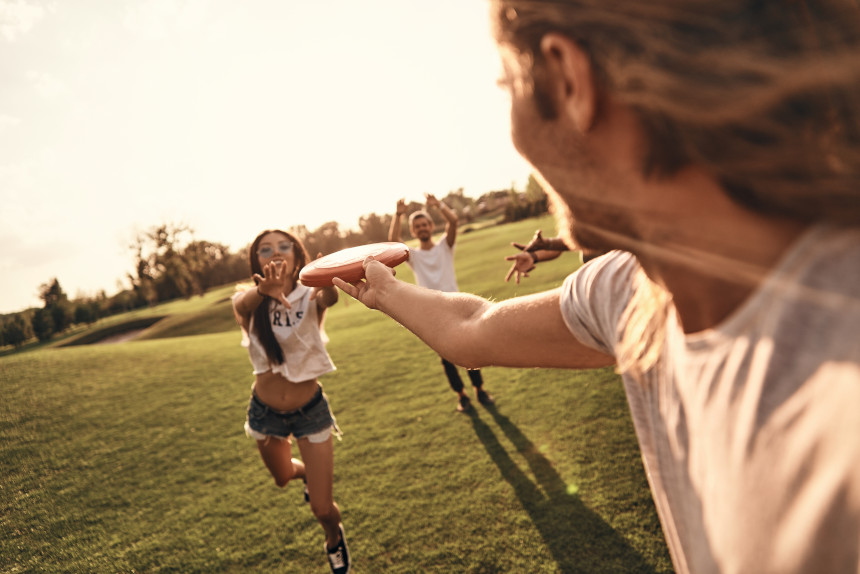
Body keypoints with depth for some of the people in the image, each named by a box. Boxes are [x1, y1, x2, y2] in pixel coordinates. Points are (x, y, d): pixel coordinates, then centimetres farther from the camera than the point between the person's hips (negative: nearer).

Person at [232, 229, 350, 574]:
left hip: (310, 410, -2)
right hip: (265, 412, 2)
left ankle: (335, 539, 39)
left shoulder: (311, 298, -18)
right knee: (282, 477, 27)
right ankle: (309, 474, 65)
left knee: (322, 509, 1)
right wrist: (264, 290, -63)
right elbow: (243, 304, -39)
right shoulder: (249, 302, -14)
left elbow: (330, 297, -42)